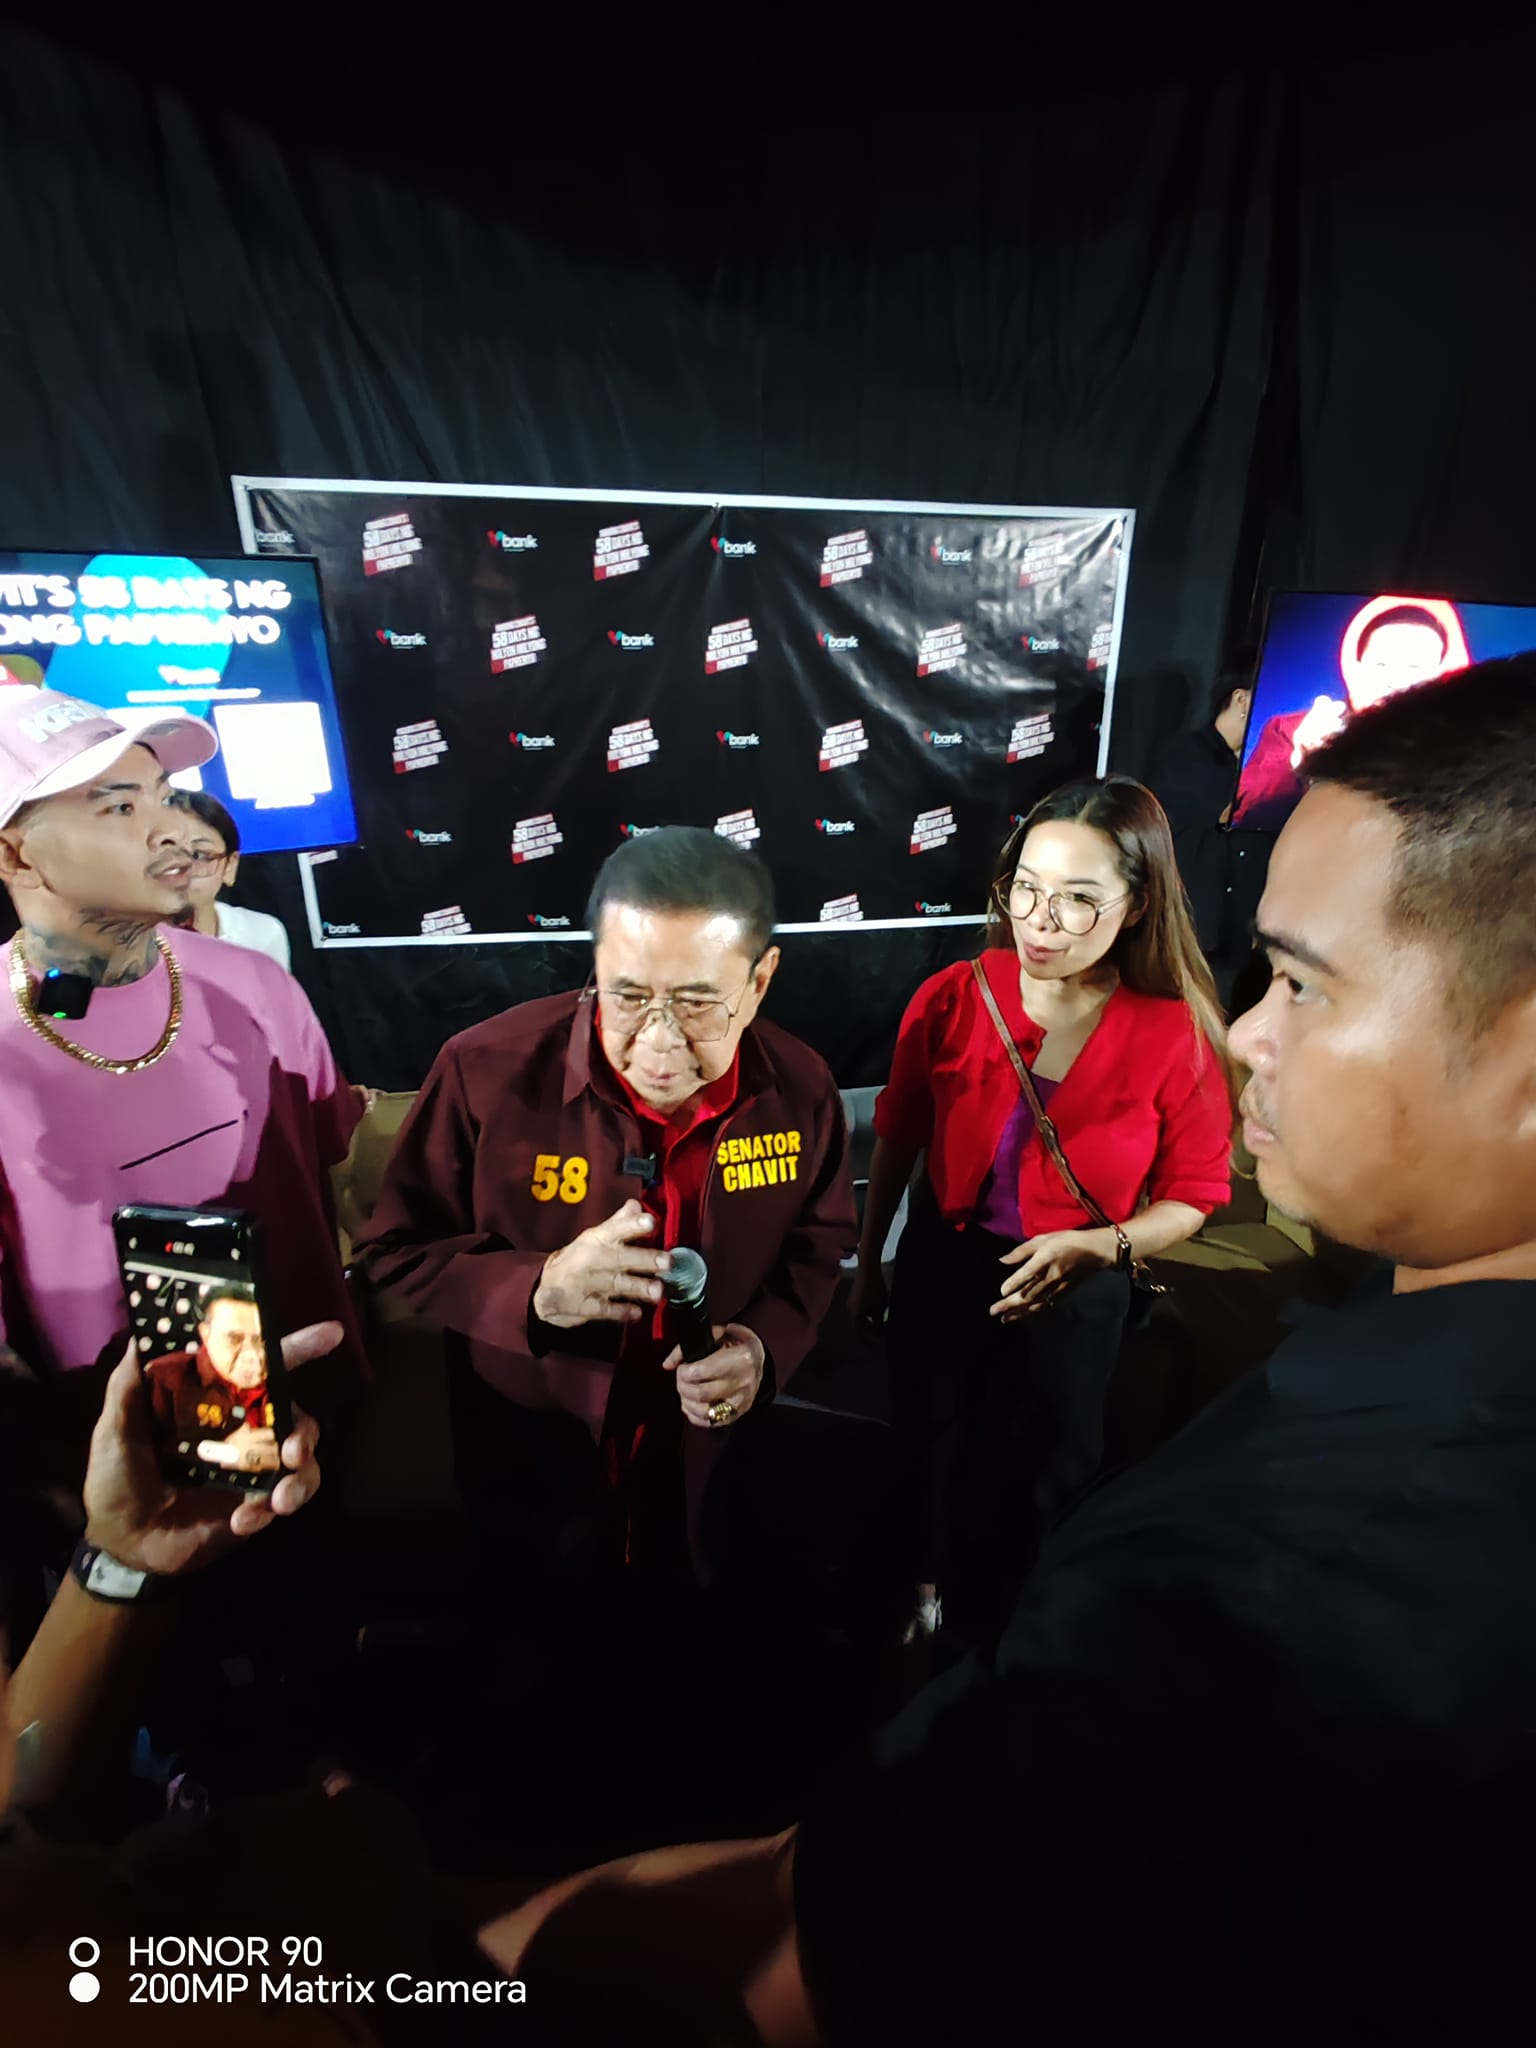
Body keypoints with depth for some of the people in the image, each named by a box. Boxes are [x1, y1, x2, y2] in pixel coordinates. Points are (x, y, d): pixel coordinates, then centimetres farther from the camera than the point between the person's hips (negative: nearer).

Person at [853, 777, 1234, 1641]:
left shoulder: (1177, 1037, -21)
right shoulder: (953, 998, -17)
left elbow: (1195, 1195, -8)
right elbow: (899, 1140, -3)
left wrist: (1101, 1245, -26)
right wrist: (869, 1263, 7)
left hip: (1077, 1295, -1)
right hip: (940, 1268, 2)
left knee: (1042, 1485, 22)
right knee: (930, 1451, 25)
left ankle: (1011, 1630, 55)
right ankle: (933, 1590, 59)